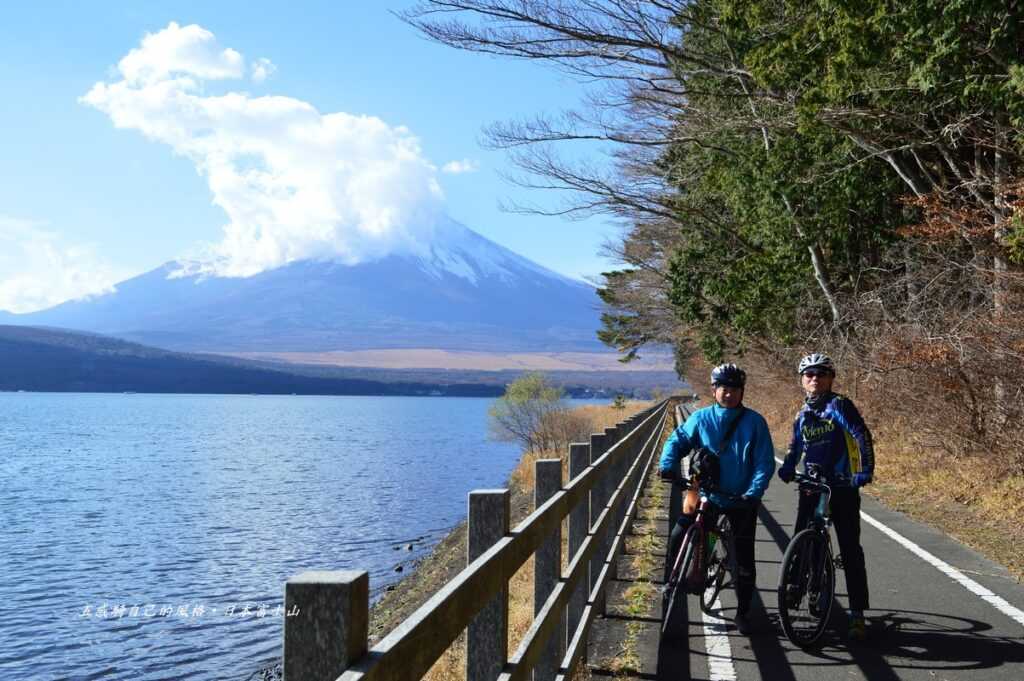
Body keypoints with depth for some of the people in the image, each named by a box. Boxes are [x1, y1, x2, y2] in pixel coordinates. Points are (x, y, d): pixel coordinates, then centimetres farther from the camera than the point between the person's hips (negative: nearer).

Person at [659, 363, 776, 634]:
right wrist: (668, 465, -15)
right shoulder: (701, 418, -2)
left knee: (745, 558, 6)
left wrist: (753, 492, -20)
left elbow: (765, 462, -7)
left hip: (742, 500, 0)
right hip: (707, 495, 1)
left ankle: (743, 612, 23)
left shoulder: (755, 422, -5)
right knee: (678, 538, -12)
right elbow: (678, 440, 4)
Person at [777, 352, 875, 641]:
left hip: (843, 488, -5)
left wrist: (865, 471, -24)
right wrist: (786, 470, 1)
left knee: (851, 552, -2)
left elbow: (862, 436, -14)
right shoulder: (802, 415, 12)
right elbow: (795, 449, 20)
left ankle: (857, 614, 5)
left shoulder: (839, 405, -6)